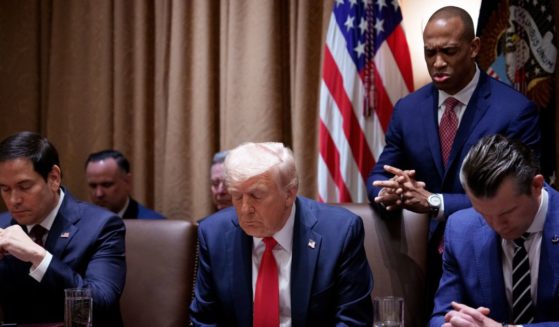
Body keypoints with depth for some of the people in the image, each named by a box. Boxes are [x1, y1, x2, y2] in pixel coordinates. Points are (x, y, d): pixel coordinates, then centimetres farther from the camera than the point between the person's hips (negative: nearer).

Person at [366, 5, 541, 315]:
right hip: (427, 257, 4)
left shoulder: (516, 110, -12)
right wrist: (389, 193, -17)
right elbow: (379, 175, 9)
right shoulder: (408, 109, 3)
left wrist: (434, 202, -27)